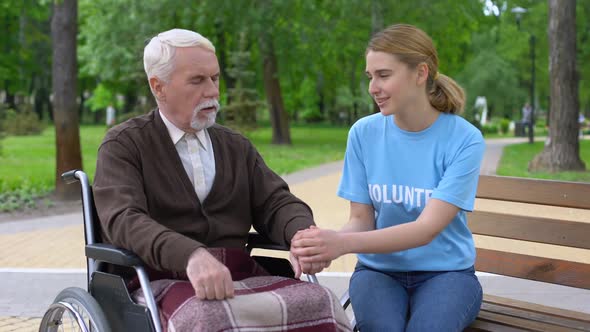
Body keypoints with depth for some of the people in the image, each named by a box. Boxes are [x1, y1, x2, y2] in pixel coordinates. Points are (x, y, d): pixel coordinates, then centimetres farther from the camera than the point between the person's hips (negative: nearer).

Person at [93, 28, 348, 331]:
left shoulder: (238, 147, 20)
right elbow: (123, 219, -14)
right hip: (164, 282, -5)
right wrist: (191, 256, -34)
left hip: (240, 279, 5)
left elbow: (275, 203, 11)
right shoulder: (123, 145, 2)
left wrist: (303, 237, -15)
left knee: (319, 304, -25)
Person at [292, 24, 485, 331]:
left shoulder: (464, 140, -11)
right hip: (379, 269, 2)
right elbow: (361, 219, 0)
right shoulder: (364, 133, -3)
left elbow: (427, 228, -20)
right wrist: (324, 243, -23)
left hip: (444, 271, -1)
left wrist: (344, 243, -34)